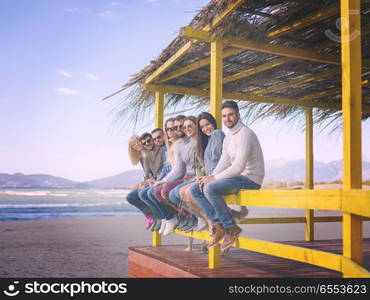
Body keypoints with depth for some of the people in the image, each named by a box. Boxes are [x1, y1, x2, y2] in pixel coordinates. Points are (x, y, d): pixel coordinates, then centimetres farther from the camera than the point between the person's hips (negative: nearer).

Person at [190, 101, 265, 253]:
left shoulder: (245, 134, -15)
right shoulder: (227, 138, 16)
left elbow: (239, 166, -23)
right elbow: (223, 163, 15)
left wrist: (214, 178, -18)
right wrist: (210, 177, -4)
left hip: (250, 179, -9)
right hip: (237, 177, 9)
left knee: (210, 189, -31)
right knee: (195, 189, 0)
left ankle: (231, 228, -15)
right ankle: (218, 224, -6)